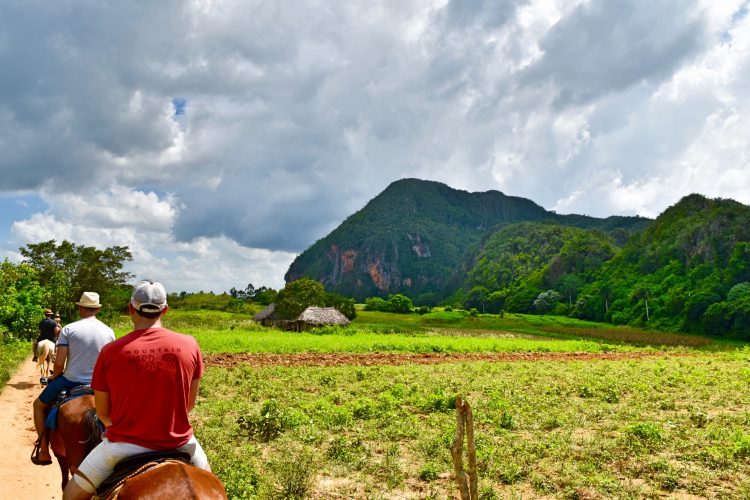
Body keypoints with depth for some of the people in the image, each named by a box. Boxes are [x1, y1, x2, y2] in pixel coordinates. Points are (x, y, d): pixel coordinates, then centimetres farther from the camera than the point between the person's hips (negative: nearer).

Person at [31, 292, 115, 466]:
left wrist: (53, 377, 10)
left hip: (70, 381, -3)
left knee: (39, 405, 23)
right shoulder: (109, 332, 1)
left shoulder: (68, 329, -8)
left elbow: (59, 364, -11)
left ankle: (43, 452, 19)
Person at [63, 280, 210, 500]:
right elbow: (190, 403, 3)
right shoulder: (189, 345, -8)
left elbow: (103, 413, 0)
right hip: (178, 441, 2)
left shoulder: (111, 351, -11)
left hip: (126, 444, -1)